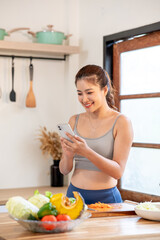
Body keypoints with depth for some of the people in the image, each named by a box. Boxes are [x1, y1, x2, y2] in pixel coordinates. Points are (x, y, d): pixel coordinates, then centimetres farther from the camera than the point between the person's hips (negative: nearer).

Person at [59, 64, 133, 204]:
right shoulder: (74, 121, 8)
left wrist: (87, 152, -22)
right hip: (75, 194, 4)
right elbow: (64, 170, 10)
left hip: (105, 198, -3)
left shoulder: (121, 122, -4)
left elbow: (118, 171, -10)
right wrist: (68, 156, -12)